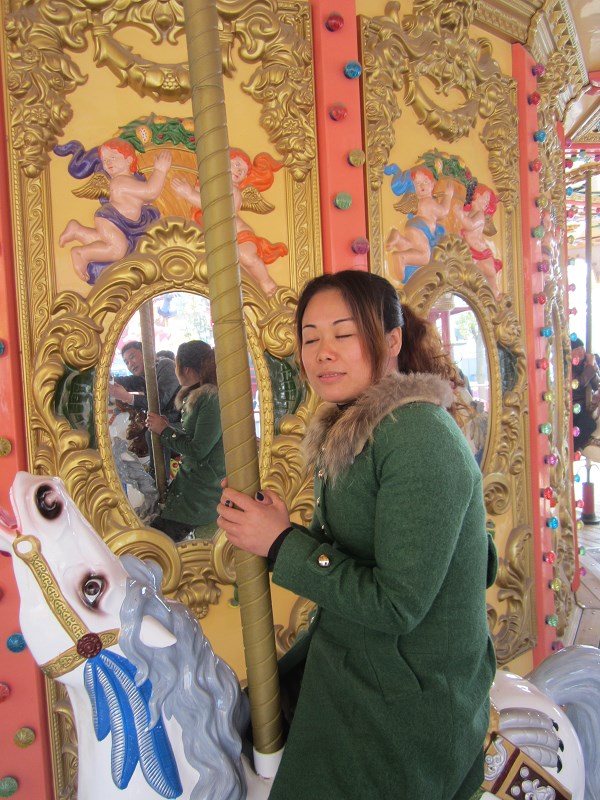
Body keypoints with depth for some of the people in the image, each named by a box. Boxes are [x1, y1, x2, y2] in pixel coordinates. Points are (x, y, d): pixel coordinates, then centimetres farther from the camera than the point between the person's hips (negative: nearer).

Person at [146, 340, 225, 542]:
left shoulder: (213, 399, -18)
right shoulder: (197, 396, 12)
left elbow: (198, 449, -20)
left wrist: (164, 431, -8)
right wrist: (168, 427, 5)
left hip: (203, 493, -9)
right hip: (189, 481, 9)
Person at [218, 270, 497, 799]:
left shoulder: (419, 437, -25)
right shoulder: (352, 432, 3)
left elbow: (397, 605, -25)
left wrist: (283, 543, -19)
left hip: (405, 713, -8)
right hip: (345, 666, 8)